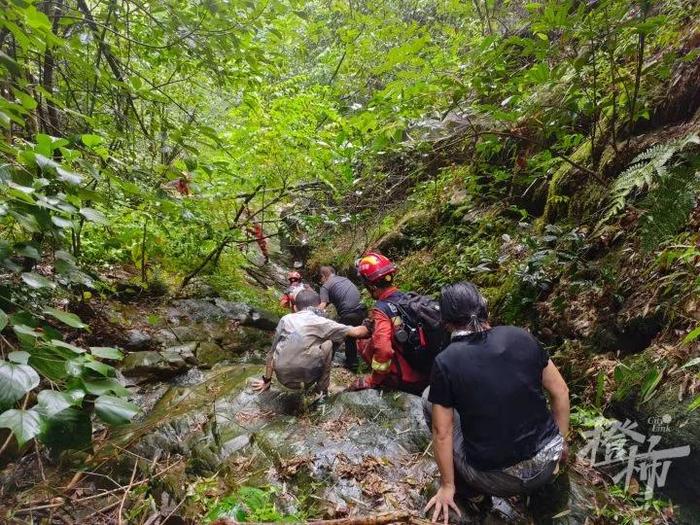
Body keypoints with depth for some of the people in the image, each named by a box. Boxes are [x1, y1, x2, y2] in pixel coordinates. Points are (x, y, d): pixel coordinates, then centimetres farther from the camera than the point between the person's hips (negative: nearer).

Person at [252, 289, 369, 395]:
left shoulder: (285, 319, 9)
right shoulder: (321, 322, 0)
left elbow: (272, 351, 14)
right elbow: (355, 332, 4)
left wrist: (267, 380, 23)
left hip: (282, 378, 4)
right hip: (303, 378, -4)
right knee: (328, 344, 16)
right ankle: (322, 389, 20)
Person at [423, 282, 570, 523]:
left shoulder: (445, 362, -14)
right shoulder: (522, 337, -5)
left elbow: (442, 433, -8)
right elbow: (560, 392, 4)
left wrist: (447, 486, 7)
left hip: (499, 481, -4)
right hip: (548, 462, 4)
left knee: (429, 399, 11)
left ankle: (473, 489, 15)